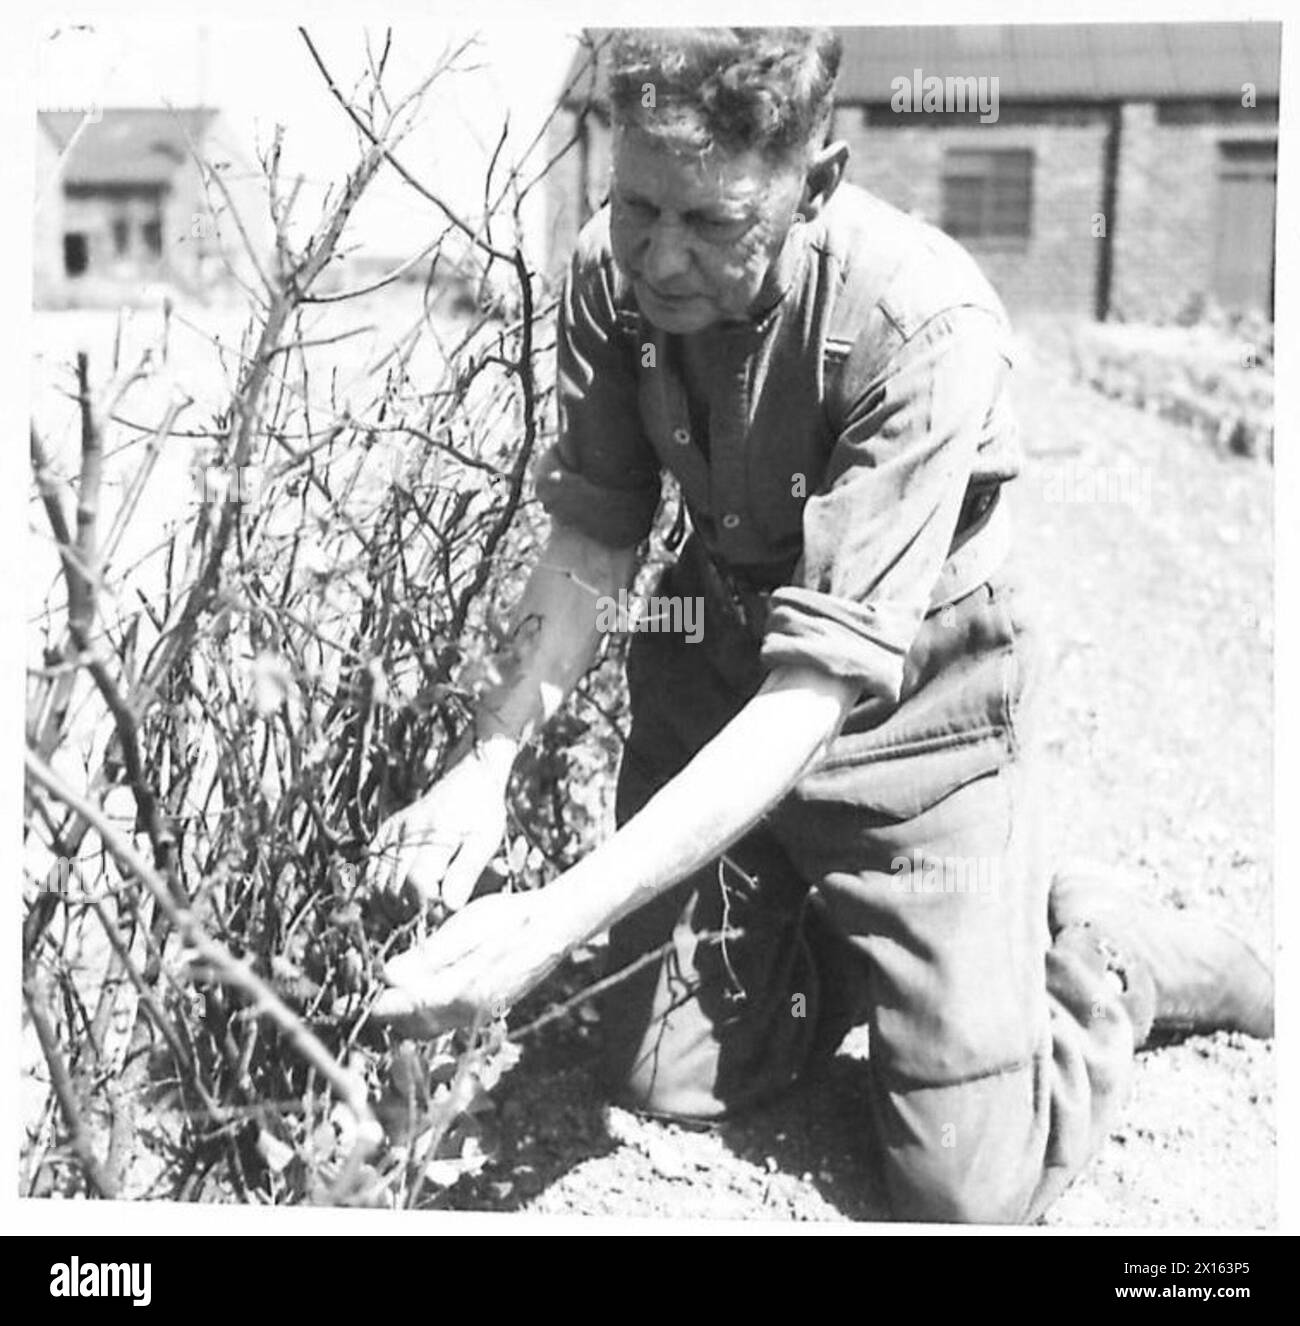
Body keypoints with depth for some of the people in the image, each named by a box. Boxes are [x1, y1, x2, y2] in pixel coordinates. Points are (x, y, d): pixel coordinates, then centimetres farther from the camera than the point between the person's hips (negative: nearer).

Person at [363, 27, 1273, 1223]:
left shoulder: (926, 325, -32)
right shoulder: (614, 270, -15)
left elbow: (818, 688, -35)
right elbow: (591, 539, -7)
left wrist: (557, 918, -41)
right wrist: (487, 765, -23)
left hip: (902, 722, -4)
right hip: (711, 672, 5)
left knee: (970, 1188, -4)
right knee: (663, 1079, 9)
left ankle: (1103, 953, 24)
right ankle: (843, 940, 32)